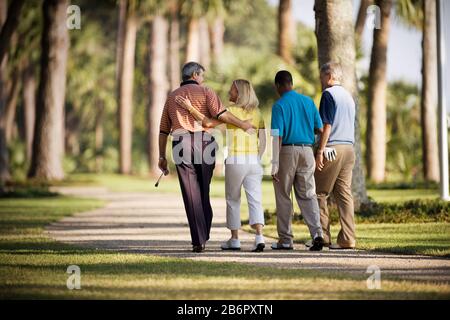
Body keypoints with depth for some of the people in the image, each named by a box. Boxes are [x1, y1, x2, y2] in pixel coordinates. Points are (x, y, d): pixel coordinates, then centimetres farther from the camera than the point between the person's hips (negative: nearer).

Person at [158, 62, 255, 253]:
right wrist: (242, 125, -1)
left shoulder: (172, 97, 18)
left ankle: (199, 241, -5)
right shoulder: (205, 92, 7)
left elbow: (163, 130, 18)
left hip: (181, 144, 1)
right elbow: (220, 113, -10)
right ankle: (204, 235, 19)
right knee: (203, 192, 16)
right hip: (204, 142, -1)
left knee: (191, 195, 1)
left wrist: (162, 156, 21)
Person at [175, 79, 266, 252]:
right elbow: (263, 141, 9)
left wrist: (189, 107, -11)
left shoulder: (231, 110, -6)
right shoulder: (256, 112, 10)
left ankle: (234, 239, 15)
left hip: (235, 160, -4)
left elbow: (208, 123, -15)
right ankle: (259, 236, -18)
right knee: (255, 200, -1)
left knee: (233, 199, 10)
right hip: (253, 160, 4)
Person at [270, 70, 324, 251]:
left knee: (283, 197, 7)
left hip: (287, 150, -4)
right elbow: (319, 129, 12)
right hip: (307, 150, 4)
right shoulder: (308, 101, 8)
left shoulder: (279, 105, -8)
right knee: (307, 195, 7)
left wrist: (275, 163, -15)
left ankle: (285, 240, 9)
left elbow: (278, 136, -14)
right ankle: (317, 232, -12)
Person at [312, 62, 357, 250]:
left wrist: (320, 151, -14)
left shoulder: (329, 94, -6)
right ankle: (347, 239, 0)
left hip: (332, 148, -7)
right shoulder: (348, 96, 18)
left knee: (320, 194, 0)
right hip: (349, 148, 7)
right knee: (345, 194, 4)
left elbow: (327, 125, -13)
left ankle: (323, 237, -3)